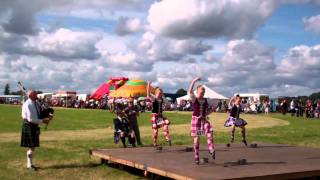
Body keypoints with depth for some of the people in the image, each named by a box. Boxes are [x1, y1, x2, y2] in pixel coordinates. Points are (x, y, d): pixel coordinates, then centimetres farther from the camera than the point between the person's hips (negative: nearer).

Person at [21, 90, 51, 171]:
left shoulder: (36, 103, 9)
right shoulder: (27, 105, -17)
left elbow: (40, 114, 17)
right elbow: (30, 119, -21)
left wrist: (46, 118, -4)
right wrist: (42, 121, -19)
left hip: (35, 126, 8)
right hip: (29, 126, -8)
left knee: (33, 146, 12)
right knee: (31, 146, -4)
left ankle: (30, 164, 22)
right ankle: (29, 165, 7)